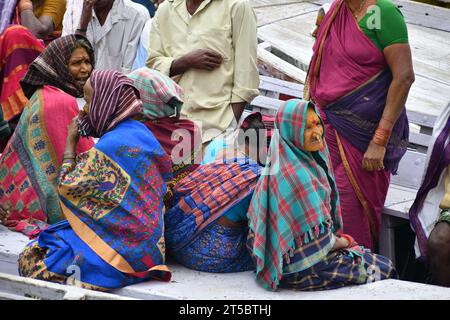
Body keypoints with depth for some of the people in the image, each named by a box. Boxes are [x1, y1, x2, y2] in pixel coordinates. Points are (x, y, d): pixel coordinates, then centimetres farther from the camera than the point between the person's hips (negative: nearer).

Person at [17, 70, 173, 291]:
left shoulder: (110, 146, -22)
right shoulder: (139, 131, 6)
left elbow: (67, 187, -10)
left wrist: (70, 141, -2)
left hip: (121, 246, -9)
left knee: (30, 259, -3)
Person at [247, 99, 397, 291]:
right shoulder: (295, 175, -26)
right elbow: (318, 240, -22)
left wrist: (337, 239, 5)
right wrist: (345, 242, -4)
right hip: (304, 266, -9)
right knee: (384, 270, 3)